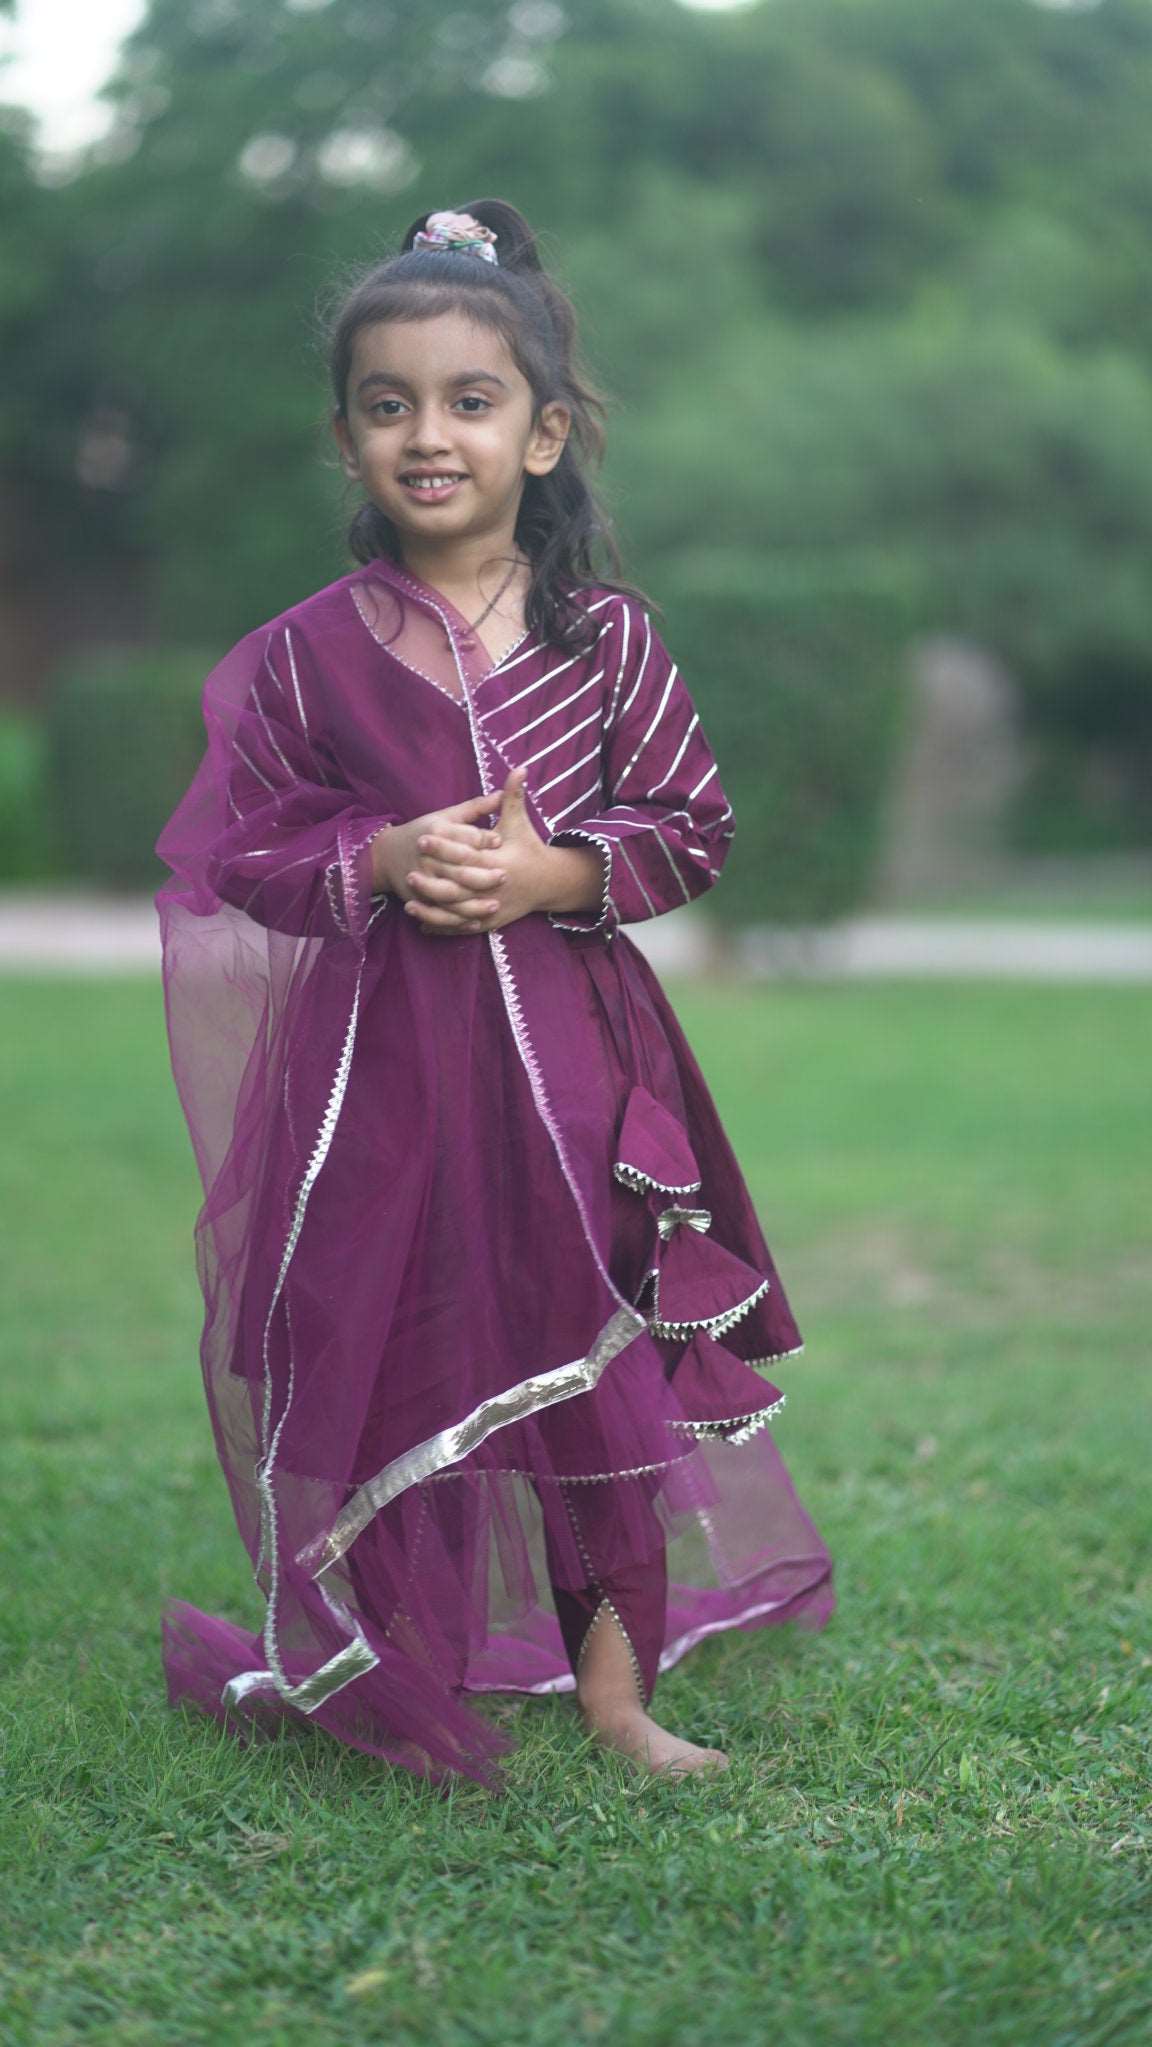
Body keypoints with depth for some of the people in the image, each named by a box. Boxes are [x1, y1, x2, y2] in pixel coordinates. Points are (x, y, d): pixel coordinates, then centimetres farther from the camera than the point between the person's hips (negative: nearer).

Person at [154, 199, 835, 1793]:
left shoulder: (607, 638, 1)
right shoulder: (305, 657, -1)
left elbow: (695, 827, 4)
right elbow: (239, 856, 2)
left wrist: (560, 871, -13)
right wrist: (380, 862, -15)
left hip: (574, 1055, 1)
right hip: (378, 1058, -1)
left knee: (602, 1359, 8)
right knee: (383, 1361, 4)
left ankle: (614, 1679, 23)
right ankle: (375, 1677, 24)